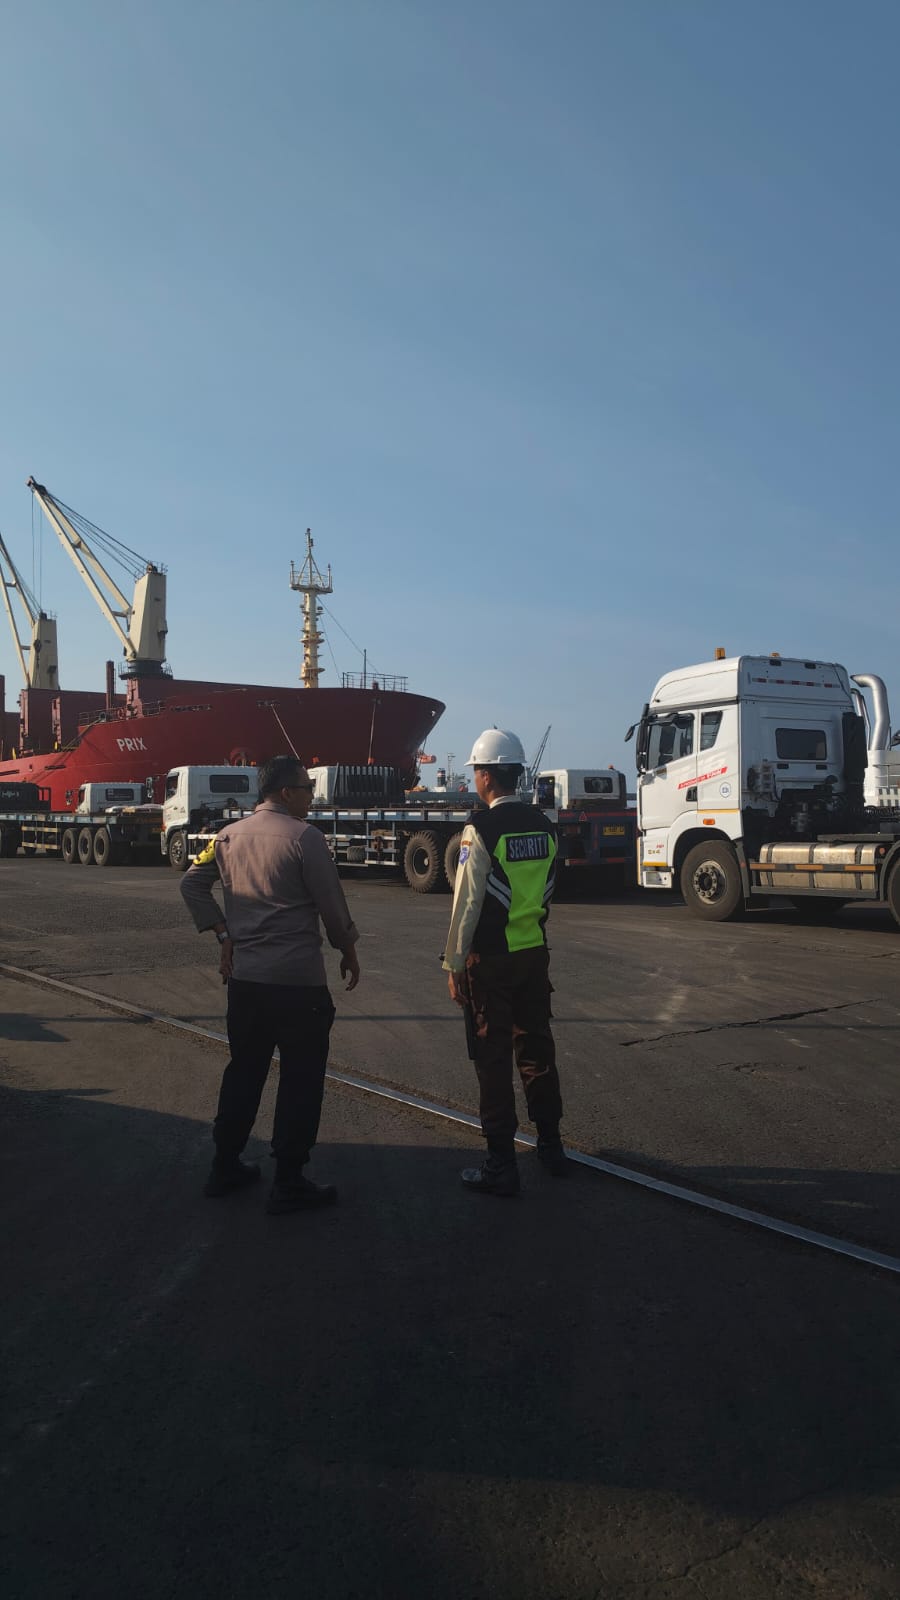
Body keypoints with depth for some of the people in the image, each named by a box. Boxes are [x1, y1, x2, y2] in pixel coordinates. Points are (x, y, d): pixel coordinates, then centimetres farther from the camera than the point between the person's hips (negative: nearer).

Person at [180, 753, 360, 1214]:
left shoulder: (230, 835, 7)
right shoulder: (304, 837, -12)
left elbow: (192, 883, 10)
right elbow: (331, 905, -9)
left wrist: (224, 935, 10)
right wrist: (348, 951, 6)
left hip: (243, 976, 7)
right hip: (298, 980, -7)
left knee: (244, 1070, 19)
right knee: (301, 1078, 4)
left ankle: (225, 1167, 28)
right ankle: (289, 1183, 10)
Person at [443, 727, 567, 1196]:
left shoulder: (481, 828, -15)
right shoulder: (543, 826, 4)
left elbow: (467, 903, -13)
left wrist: (454, 964, -7)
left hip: (490, 960, -6)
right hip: (536, 953, 6)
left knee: (493, 1059, 3)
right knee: (536, 1050, 17)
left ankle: (501, 1164, 11)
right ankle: (551, 1146, 30)